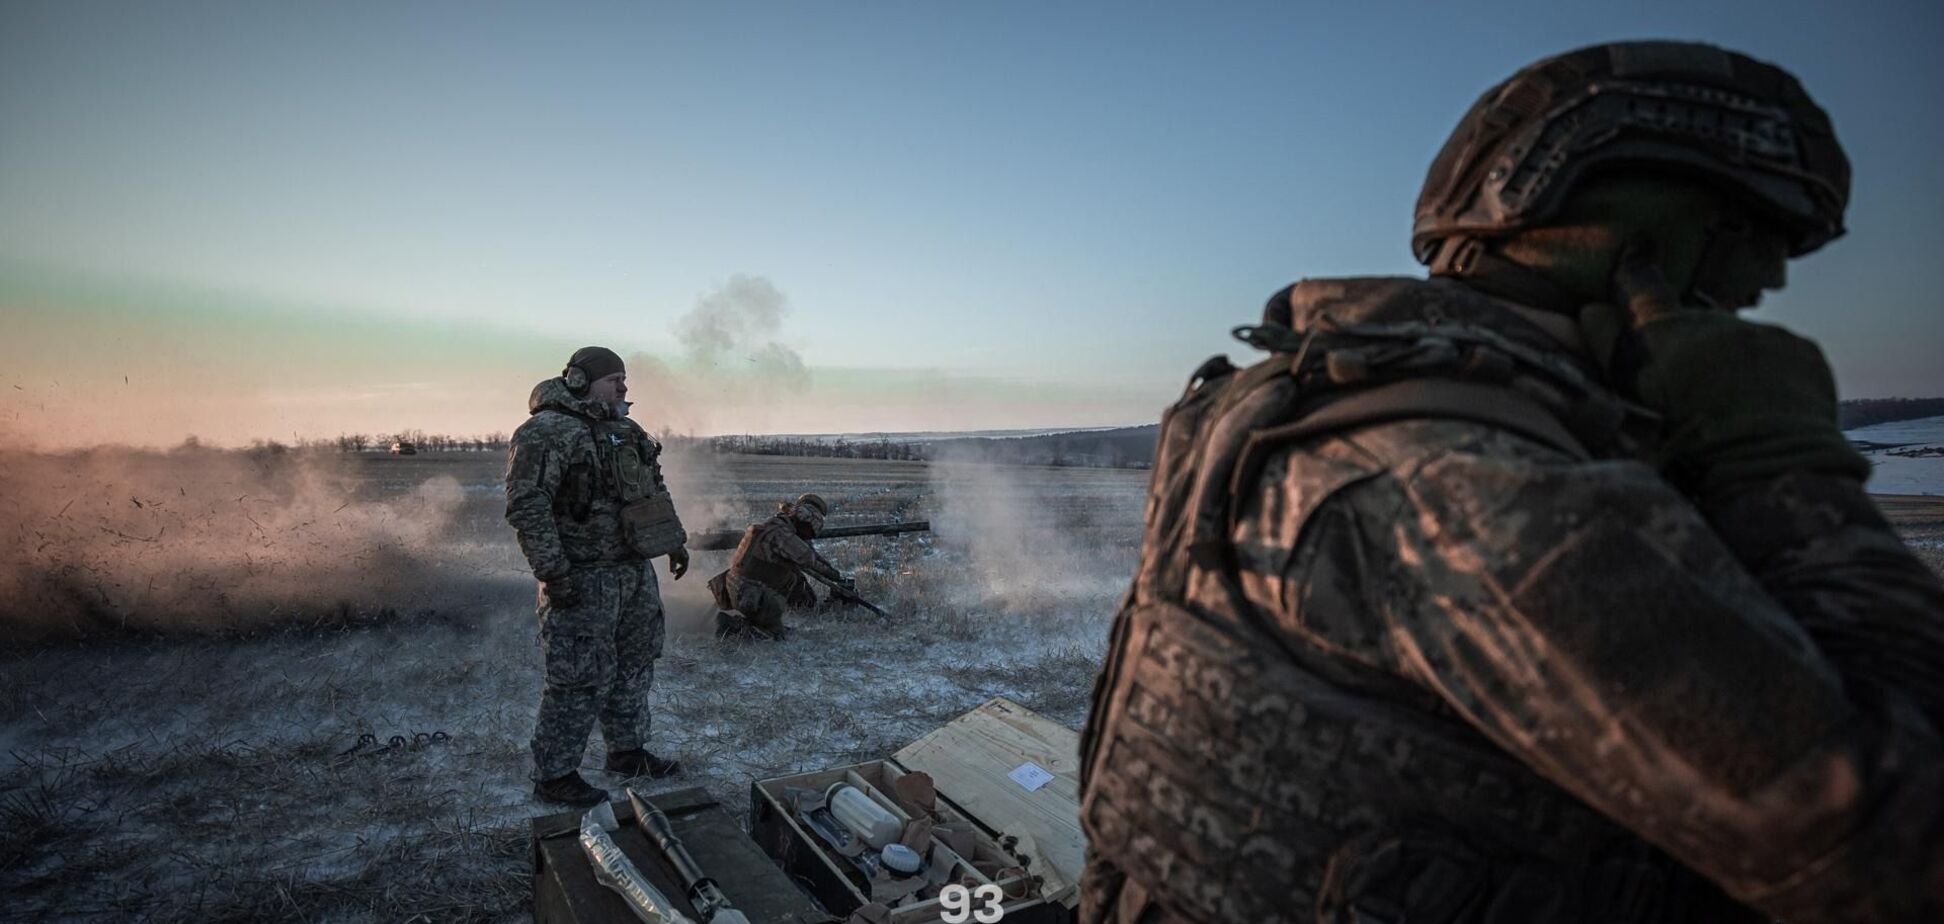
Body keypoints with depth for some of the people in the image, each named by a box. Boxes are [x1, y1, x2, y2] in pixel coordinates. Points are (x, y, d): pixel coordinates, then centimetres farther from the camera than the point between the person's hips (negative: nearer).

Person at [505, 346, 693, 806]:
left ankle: (627, 751, 32)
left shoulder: (625, 431, 13)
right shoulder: (546, 432, -15)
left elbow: (654, 488, 23)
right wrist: (553, 573, -24)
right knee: (582, 679, -2)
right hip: (583, 580, -9)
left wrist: (674, 540, 19)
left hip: (636, 572, 9)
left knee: (635, 665, 17)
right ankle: (554, 774, 14)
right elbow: (526, 507, -21)